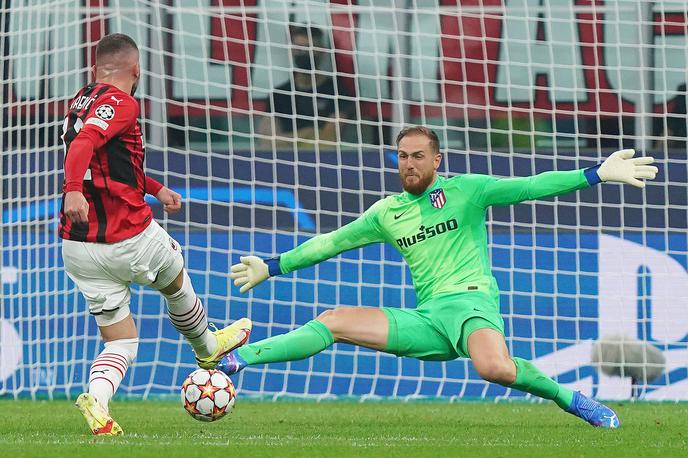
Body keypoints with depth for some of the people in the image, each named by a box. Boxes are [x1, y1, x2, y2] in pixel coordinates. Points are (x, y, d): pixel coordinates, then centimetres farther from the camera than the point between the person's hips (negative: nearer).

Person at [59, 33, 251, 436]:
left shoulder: (82, 102, 15)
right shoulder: (121, 104, -12)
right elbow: (83, 143, -31)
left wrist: (156, 188, 37)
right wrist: (74, 190, -46)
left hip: (77, 247, 7)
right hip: (130, 238, -7)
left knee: (121, 341, 9)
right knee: (176, 281, 25)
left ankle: (97, 398, -18)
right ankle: (207, 348, 49)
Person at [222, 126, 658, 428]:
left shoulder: (465, 190, 3)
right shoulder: (387, 213, 17)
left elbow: (530, 186, -4)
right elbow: (329, 243, 26)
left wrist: (598, 174, -13)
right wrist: (271, 267, 25)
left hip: (471, 301, -5)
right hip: (425, 319, 5)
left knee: (495, 367, -38)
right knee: (333, 322, -5)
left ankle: (570, 398, -15)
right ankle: (238, 357, -5)